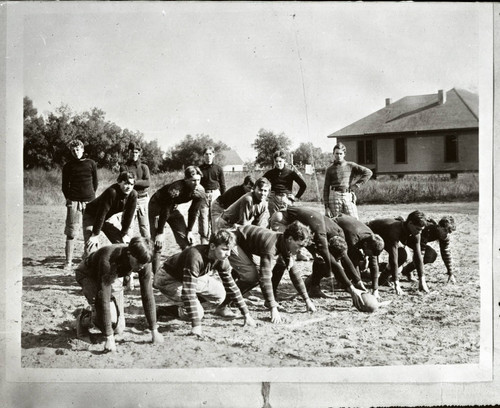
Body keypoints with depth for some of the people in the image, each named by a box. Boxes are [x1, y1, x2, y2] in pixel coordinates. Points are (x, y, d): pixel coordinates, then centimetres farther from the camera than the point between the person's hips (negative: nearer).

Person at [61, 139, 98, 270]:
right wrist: (69, 199, 3)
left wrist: (91, 195, 9)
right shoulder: (68, 166, 7)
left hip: (89, 201, 1)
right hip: (73, 202, -1)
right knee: (71, 232, -4)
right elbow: (65, 185, 11)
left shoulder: (91, 163, 8)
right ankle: (68, 261, 0)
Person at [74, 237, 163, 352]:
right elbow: (104, 299, -44)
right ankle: (84, 318, 5)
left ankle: (92, 312, 27)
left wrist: (154, 330, -19)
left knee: (118, 329, -2)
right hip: (88, 274, -4)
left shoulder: (143, 262, -29)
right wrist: (109, 338, -44)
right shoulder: (108, 260, -44)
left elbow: (147, 295, -20)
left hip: (113, 277, 5)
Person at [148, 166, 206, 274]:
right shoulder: (175, 189, -37)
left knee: (187, 240, 1)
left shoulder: (200, 191, -18)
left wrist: (189, 230, -4)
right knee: (158, 243, -13)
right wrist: (160, 233, -25)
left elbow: (193, 212, -5)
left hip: (173, 208, 6)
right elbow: (165, 211, -30)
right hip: (157, 206, -6)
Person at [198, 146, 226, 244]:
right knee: (203, 217, -4)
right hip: (203, 195, 0)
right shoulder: (200, 169, 4)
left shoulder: (218, 168, 6)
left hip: (216, 194, 1)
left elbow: (223, 185, 9)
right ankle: (204, 242, 0)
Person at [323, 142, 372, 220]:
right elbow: (326, 189, 9)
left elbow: (368, 172, 6)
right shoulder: (330, 170, 11)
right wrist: (326, 207, 1)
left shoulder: (350, 166, 10)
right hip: (335, 197, 0)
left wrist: (357, 184, 0)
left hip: (348, 197, 0)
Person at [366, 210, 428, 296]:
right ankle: (375, 290, -17)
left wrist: (422, 280, -18)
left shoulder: (415, 233, -21)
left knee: (402, 255, -7)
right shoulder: (395, 230, -42)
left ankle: (383, 279, 10)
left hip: (384, 236, 7)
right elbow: (393, 258, -42)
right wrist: (396, 284, -41)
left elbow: (418, 255, -15)